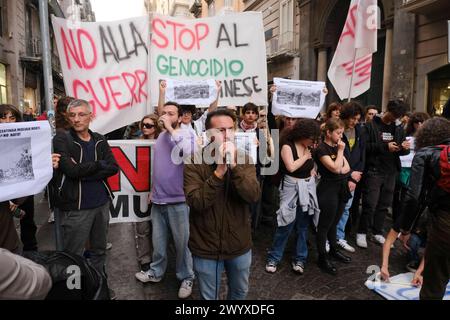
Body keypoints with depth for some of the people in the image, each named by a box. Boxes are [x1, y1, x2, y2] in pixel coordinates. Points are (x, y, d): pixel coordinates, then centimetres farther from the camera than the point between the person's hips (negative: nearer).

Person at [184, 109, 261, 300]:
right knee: (209, 297, 18)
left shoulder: (244, 160, -5)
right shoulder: (194, 163, -14)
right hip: (206, 248, -3)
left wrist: (234, 166, -29)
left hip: (240, 245, 3)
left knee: (240, 292, 26)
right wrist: (219, 172, -32)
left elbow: (253, 196, -18)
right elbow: (196, 202, -24)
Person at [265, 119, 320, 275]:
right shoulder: (287, 146, -11)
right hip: (292, 188, -5)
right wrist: (305, 156, -12)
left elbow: (312, 167, 12)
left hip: (308, 188, 5)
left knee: (303, 225, 10)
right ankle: (274, 258, 13)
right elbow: (291, 167, -23)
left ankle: (300, 259, 23)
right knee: (286, 224, -2)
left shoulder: (308, 147, 6)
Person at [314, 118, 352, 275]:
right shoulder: (321, 149, -16)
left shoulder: (337, 146, 10)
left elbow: (347, 167, 7)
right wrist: (340, 151, -14)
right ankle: (322, 258, 13)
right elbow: (335, 168, -23)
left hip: (341, 189, 8)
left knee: (334, 223, 21)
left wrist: (342, 170, -13)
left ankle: (334, 250, 36)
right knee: (324, 225, 3)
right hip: (328, 190, -8)